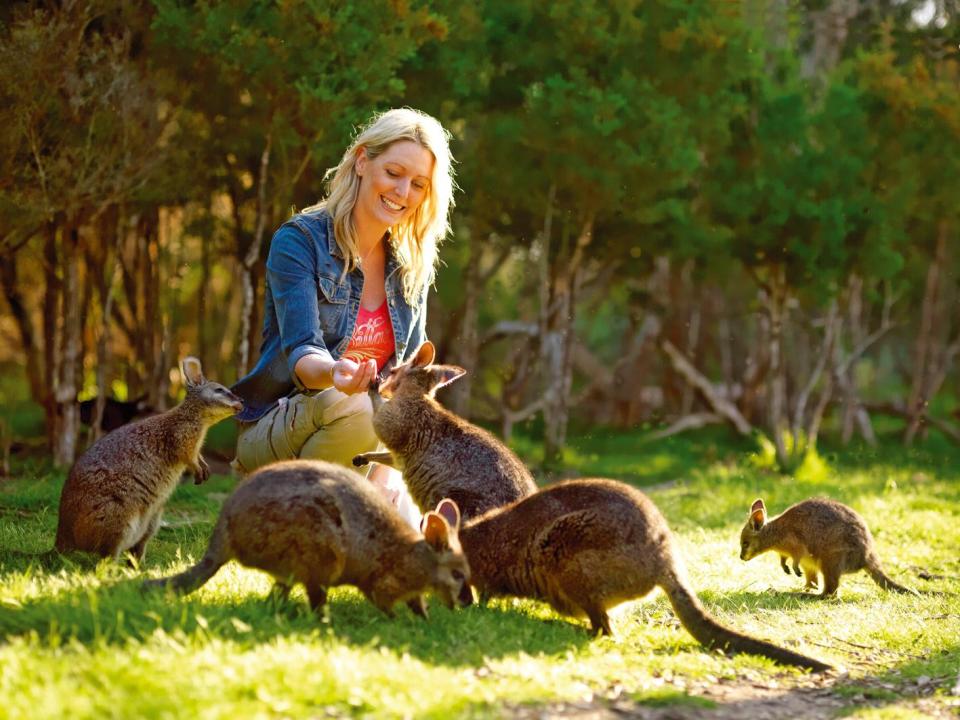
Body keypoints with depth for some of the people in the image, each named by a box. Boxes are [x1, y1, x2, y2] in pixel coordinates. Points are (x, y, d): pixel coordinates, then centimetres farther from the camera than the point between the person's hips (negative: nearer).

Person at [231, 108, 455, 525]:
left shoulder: (411, 265, 6)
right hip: (273, 433, -5)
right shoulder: (299, 240, -11)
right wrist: (333, 374, -48)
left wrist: (388, 464, -11)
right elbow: (300, 350, -23)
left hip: (363, 443, 5)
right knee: (351, 408, -37)